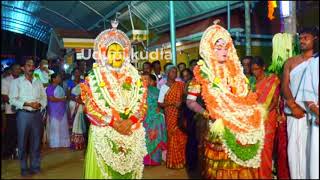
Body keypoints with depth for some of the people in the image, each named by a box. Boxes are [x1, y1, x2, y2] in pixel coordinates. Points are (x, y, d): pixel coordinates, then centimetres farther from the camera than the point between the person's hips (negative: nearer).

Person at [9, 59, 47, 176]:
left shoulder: (38, 83, 12)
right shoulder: (17, 82, 0)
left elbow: (44, 98, 10)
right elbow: (12, 99, -7)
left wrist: (40, 104, -11)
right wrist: (27, 104, -17)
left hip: (37, 114, 4)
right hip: (23, 114, -3)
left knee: (36, 141, 8)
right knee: (23, 142, 3)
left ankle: (35, 166, 20)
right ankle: (24, 168, 14)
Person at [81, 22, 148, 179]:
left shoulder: (134, 76, 8)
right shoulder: (94, 77, 0)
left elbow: (142, 103, 2)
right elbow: (90, 107, -8)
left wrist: (130, 121, -15)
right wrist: (113, 122, -17)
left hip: (131, 134, 3)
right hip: (104, 133, -2)